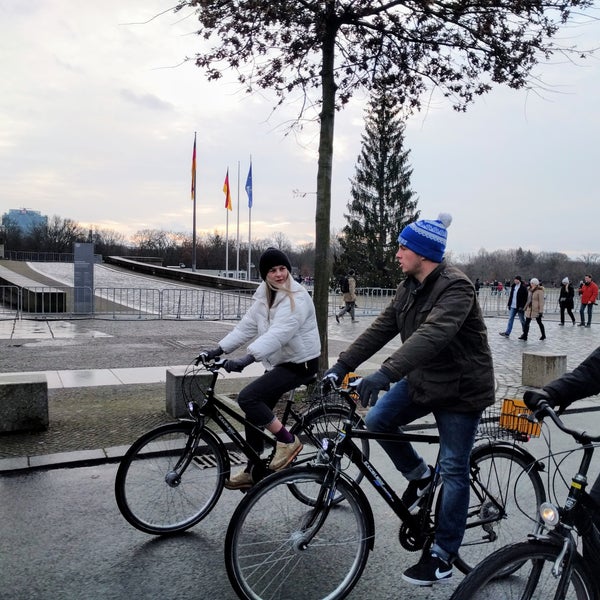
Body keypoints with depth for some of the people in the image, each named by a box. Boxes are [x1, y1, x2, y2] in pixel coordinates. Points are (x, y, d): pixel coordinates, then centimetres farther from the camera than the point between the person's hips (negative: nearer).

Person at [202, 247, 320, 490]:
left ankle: (288, 441, -6)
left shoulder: (296, 297, -20)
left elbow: (279, 333, -33)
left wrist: (246, 359, -43)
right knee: (255, 411, 8)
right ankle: (252, 472, 23)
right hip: (278, 362, 8)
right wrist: (219, 349, -7)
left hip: (300, 363, -8)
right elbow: (247, 326, 3)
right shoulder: (264, 294, 6)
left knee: (248, 397, -20)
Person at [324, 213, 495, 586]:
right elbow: (382, 328, 0)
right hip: (422, 379, 8)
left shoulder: (456, 288, -24)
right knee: (377, 421, -5)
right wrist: (342, 365, -9)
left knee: (453, 471, 2)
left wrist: (386, 373, -51)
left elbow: (433, 334, -40)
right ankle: (419, 476, 20)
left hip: (460, 389, -7)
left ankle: (443, 557, 15)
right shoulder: (411, 288, 3)